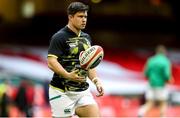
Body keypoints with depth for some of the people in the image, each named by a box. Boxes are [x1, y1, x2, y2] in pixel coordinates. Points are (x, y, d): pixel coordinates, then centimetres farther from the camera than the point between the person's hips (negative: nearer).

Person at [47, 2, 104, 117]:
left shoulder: (86, 38, 15)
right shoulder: (59, 37, -9)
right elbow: (51, 62, -19)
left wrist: (96, 81, 7)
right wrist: (68, 75, -32)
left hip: (83, 90, 7)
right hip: (62, 92, -7)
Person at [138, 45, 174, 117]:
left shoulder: (151, 60, 4)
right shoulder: (166, 62, -10)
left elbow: (146, 74, 5)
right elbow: (166, 75, -19)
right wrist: (169, 80, 3)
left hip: (151, 85, 4)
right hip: (161, 86, -4)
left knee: (149, 104, 3)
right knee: (163, 104, 12)